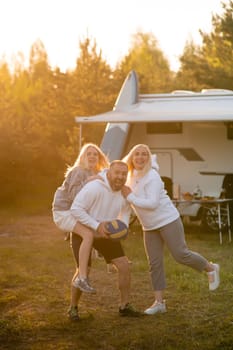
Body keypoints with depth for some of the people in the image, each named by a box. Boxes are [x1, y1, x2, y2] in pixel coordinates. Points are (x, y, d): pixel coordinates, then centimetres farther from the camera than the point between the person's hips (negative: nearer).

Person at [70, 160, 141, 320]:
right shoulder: (95, 187, -30)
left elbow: (125, 214, 5)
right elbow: (76, 209, -31)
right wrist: (97, 226, -35)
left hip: (106, 234, 5)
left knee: (124, 265, -4)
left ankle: (124, 306, 11)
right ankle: (74, 307, 12)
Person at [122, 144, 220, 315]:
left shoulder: (152, 176, -17)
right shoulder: (132, 176, 7)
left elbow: (152, 203, -26)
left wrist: (130, 197, -22)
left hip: (168, 220, -7)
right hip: (149, 227, 7)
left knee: (180, 254, -8)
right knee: (154, 263, 5)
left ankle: (211, 269, 19)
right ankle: (159, 302, 9)